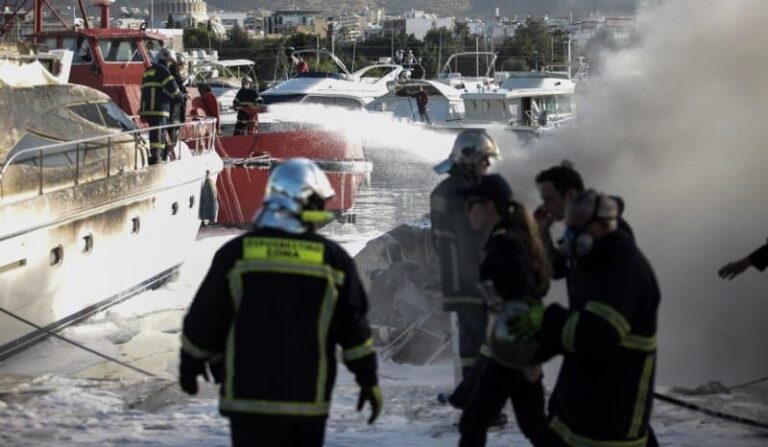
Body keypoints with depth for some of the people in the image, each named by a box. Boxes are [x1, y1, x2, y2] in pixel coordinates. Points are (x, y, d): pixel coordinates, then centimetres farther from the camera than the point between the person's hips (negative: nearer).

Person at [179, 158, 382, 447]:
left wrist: (191, 365, 18)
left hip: (248, 396, -1)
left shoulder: (236, 253, -3)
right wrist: (368, 380, 13)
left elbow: (206, 319, 1)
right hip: (309, 398, 1)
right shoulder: (333, 260, -1)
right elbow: (354, 328, 2)